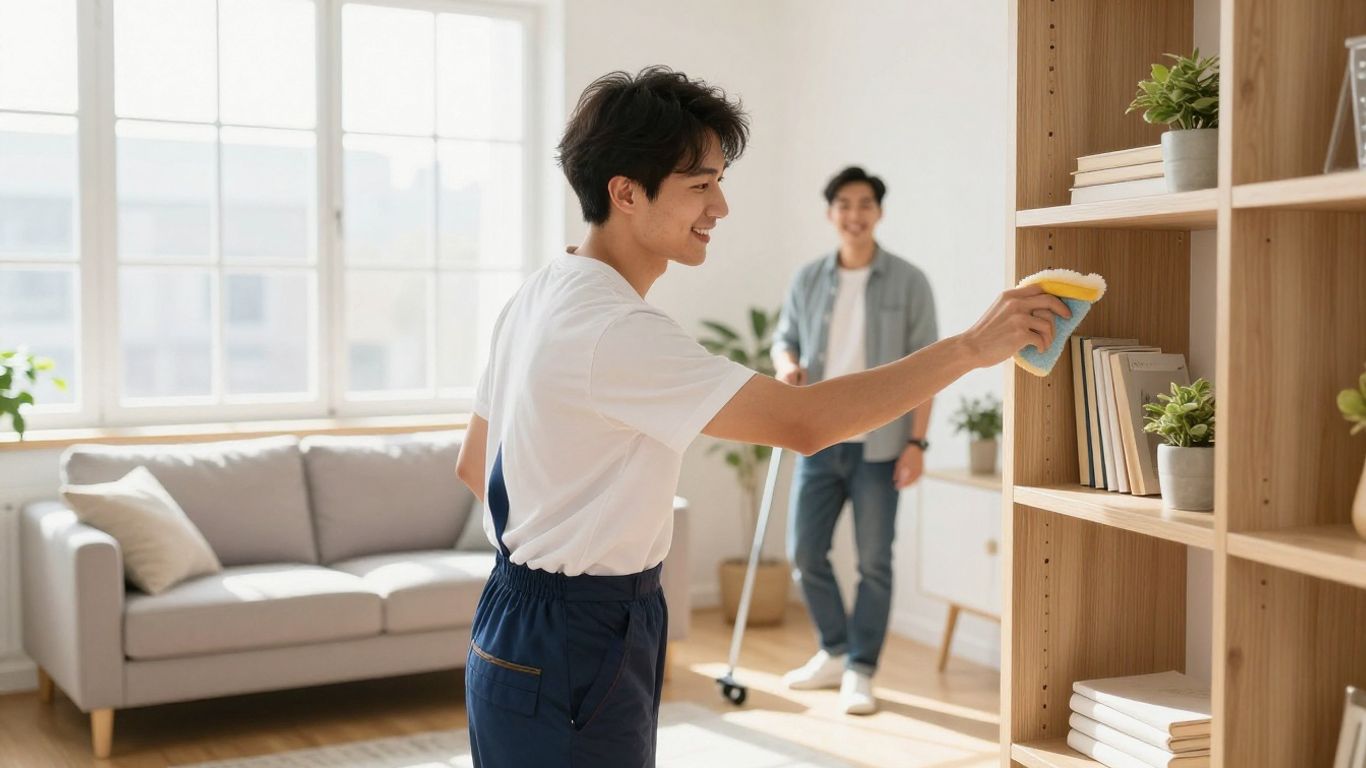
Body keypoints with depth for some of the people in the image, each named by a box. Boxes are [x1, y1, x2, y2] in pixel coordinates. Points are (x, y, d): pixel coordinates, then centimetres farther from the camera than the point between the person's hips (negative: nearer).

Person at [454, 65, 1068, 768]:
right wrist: (970, 347, -23)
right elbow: (806, 423, -29)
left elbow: (473, 465, 15)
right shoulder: (613, 331, -24)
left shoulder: (538, 298, 7)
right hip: (568, 658, -10)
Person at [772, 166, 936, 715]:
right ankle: (834, 653, 27)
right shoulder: (807, 280, 6)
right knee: (804, 552, 7)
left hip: (879, 444, -3)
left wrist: (916, 442, -10)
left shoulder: (908, 283, -3)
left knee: (874, 561, 3)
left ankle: (860, 671, 16)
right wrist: (786, 364, -8)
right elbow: (784, 338, 17)